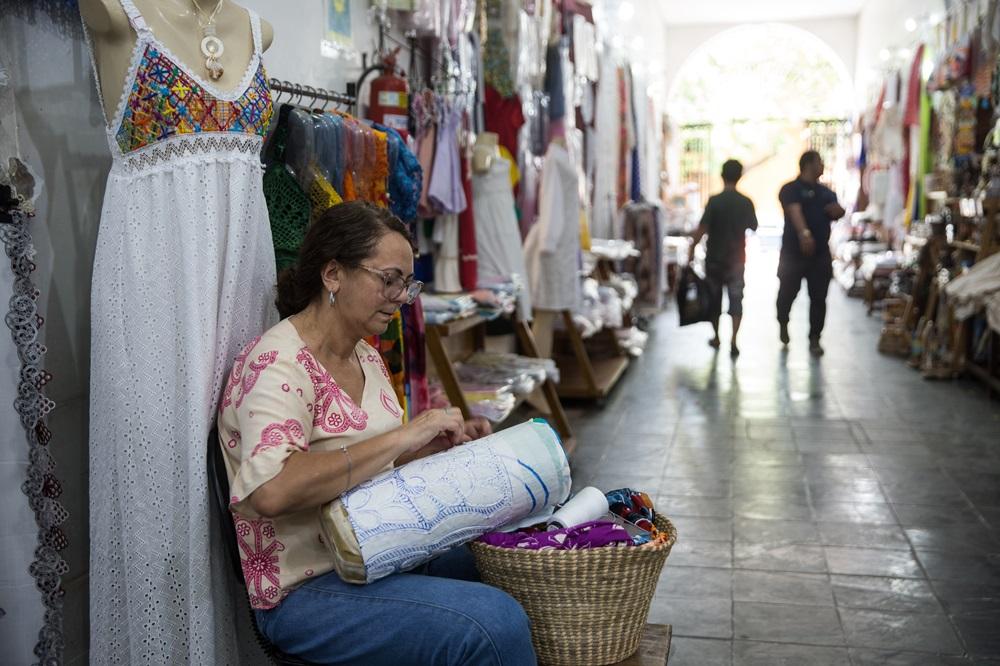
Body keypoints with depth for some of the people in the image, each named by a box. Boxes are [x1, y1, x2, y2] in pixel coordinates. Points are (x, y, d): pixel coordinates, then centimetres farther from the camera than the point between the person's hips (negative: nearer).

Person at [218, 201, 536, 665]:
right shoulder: (277, 364, -18)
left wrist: (438, 442, 1)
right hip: (307, 590, -9)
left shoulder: (365, 357, 9)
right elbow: (271, 491, -33)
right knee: (496, 623, -24)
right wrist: (404, 434, -28)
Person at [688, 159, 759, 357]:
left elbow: (702, 229, -17)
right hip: (736, 258, 1)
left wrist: (692, 249, -9)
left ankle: (716, 338, 25)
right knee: (736, 298, 3)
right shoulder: (746, 202, -3)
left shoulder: (714, 201, -12)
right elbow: (753, 228, 9)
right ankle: (733, 342, -11)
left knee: (714, 297, 13)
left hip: (714, 258, -1)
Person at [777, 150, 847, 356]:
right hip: (793, 252, -5)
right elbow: (795, 211, -22)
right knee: (788, 292, 7)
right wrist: (804, 233, -40)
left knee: (819, 297, 0)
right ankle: (783, 323, 35)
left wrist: (838, 211, -5)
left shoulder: (826, 192, 17)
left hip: (821, 253, 5)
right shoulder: (791, 189, -5)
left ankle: (814, 339, 7)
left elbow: (837, 212, 21)